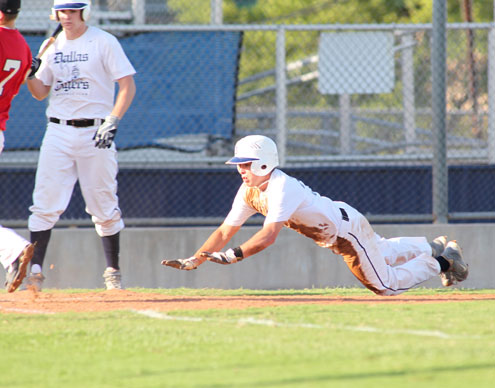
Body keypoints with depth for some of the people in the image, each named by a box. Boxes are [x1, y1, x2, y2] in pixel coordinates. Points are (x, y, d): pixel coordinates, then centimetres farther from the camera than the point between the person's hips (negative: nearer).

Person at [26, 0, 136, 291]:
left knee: (104, 208, 2)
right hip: (58, 133, 3)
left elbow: (128, 85, -5)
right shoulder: (54, 46, 12)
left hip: (94, 133, -3)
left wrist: (112, 122, -17)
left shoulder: (104, 42, -2)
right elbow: (40, 92, 15)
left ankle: (113, 272, 14)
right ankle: (35, 270, -9)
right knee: (45, 204, -8)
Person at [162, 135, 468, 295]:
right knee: (380, 254, 30)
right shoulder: (249, 192, -8)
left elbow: (269, 236, -46)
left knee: (386, 284, -3)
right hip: (333, 235, 9)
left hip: (348, 227, -9)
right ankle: (434, 247, 50)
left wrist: (233, 256, -53)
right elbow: (225, 232, -9)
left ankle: (441, 261, 15)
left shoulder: (281, 188, -34)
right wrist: (194, 261, -21)